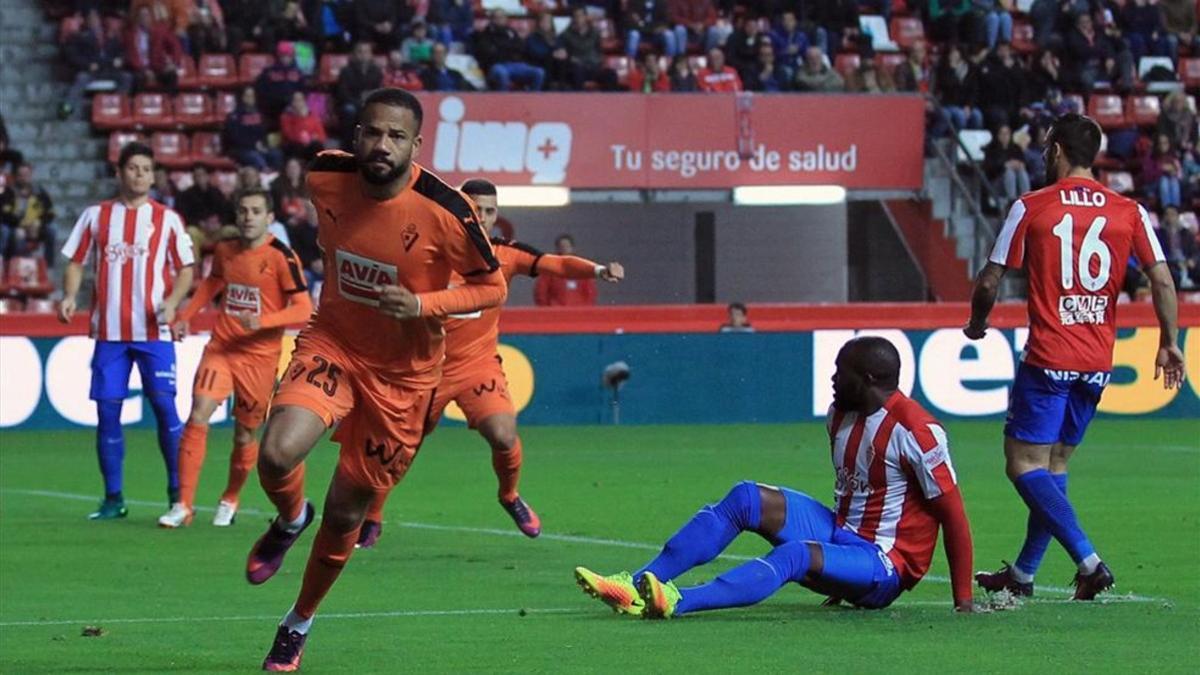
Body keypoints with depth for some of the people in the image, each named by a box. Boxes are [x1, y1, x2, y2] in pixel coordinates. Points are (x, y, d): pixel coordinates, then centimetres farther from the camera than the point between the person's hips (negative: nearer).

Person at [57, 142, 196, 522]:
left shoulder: (167, 219, 6)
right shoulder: (96, 216, 10)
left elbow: (185, 270, 7)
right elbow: (76, 262, 13)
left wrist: (172, 301, -12)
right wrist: (69, 296, -6)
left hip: (153, 331, -2)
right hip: (109, 331, 2)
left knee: (164, 405, -9)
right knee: (107, 410, 0)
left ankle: (178, 493, 0)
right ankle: (113, 498, 8)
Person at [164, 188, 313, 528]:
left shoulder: (281, 257, -11)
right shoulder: (225, 250, 6)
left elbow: (304, 311, -13)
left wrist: (262, 321, -25)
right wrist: (186, 315, 16)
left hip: (260, 356, -3)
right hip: (220, 347, 3)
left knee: (245, 436, 6)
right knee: (198, 417, -15)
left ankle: (230, 500, 33)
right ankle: (184, 505, -11)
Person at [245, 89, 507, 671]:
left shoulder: (445, 212, -23)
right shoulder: (325, 178, -12)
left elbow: (492, 287, -11)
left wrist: (422, 305, -26)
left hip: (402, 375, -2)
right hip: (332, 344, 2)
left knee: (345, 512, 8)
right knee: (277, 455, -27)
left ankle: (299, 623, 34)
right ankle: (290, 519, 11)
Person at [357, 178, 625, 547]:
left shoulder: (505, 254, -4)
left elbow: (556, 265, -15)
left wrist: (598, 270, -30)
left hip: (479, 364, 1)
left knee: (504, 436, -18)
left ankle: (510, 497, 13)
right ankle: (370, 521, 22)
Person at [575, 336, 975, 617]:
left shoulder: (915, 431, -19)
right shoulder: (841, 415, 8)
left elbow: (953, 513, -17)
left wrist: (963, 600, -15)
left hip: (887, 565, -9)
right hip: (842, 536, 9)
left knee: (797, 554, -37)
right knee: (747, 498, -9)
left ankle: (678, 602, -57)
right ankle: (638, 585, -20)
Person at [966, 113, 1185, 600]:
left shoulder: (1031, 208, -4)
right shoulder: (1129, 212, 4)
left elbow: (989, 282, -1)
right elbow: (1161, 279, -3)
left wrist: (977, 323, 18)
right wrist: (1169, 342, 5)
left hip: (1048, 359, -5)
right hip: (1098, 362, 5)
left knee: (1024, 466, -3)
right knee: (1054, 465, 16)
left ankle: (1089, 561, -18)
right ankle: (1023, 573, 21)